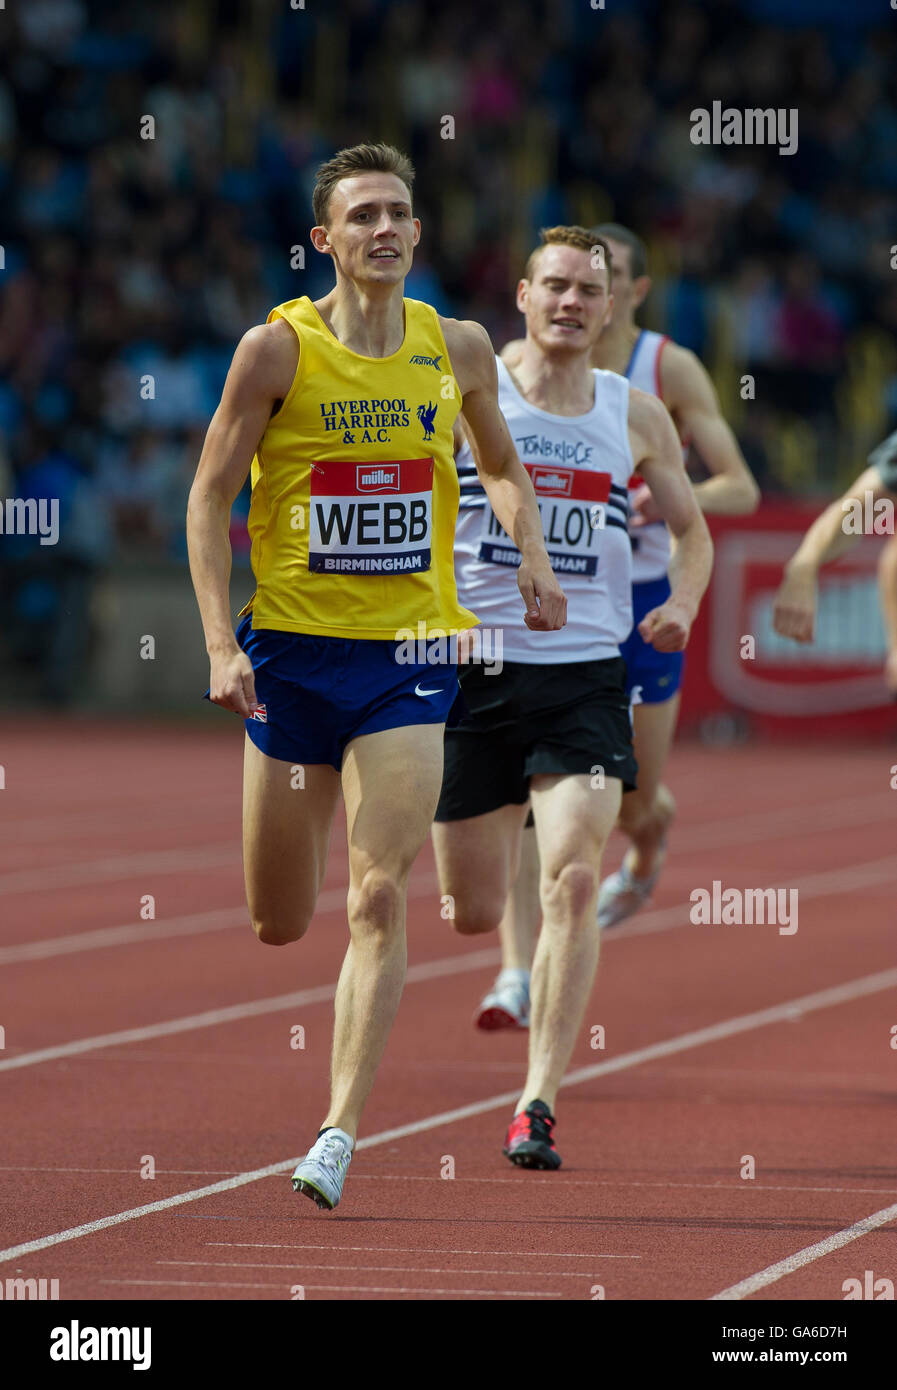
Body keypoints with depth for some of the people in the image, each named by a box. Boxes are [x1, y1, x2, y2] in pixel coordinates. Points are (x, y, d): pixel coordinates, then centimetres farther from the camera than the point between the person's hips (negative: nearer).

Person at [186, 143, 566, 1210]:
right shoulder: (278, 348, -7)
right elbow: (209, 497, -4)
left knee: (378, 899, -14)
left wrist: (532, 554, 1)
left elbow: (502, 466, 21)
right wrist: (220, 643, -13)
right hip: (290, 646, -1)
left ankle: (339, 1133, -13)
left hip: (410, 652, 1)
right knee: (279, 926, 10)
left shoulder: (459, 349, 3)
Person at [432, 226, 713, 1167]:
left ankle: (538, 1101, -16)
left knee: (572, 882, -18)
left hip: (585, 675, 1)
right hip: (474, 667, 0)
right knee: (472, 914, 4)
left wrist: (683, 605, 0)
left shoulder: (637, 418, 7)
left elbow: (691, 528, 20)